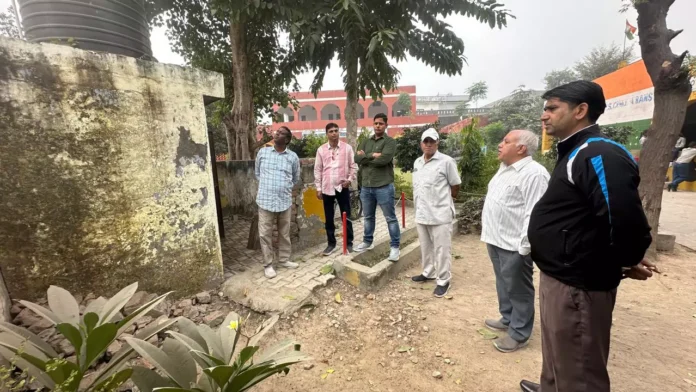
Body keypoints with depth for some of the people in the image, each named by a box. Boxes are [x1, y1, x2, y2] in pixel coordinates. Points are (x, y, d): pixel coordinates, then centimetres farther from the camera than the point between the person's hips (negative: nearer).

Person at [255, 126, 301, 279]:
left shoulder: (293, 157, 2)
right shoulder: (262, 152, 3)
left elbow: (296, 178, 15)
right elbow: (257, 173, 15)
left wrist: (285, 188, 10)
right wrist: (267, 185, 8)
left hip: (285, 201, 1)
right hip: (266, 200, 0)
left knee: (284, 233, 13)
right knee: (265, 234, 4)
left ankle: (284, 259, 30)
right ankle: (268, 264, 19)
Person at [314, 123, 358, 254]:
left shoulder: (347, 147, 0)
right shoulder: (321, 149, 3)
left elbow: (353, 166, 3)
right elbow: (318, 170, 5)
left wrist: (350, 179, -11)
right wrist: (318, 188, 2)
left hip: (343, 187, -1)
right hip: (327, 188, 2)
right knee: (329, 218, 9)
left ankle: (349, 242, 20)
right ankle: (331, 243, 22)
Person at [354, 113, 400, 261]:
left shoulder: (390, 142, -4)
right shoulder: (366, 142, 13)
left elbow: (383, 160, -21)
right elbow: (357, 158, -2)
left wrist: (365, 157, -8)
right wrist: (372, 155, -15)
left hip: (384, 187, -6)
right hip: (366, 187, 6)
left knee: (390, 218, 3)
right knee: (368, 217, 18)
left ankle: (395, 246, 15)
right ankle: (367, 242, 35)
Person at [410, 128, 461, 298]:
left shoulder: (446, 161, -9)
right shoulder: (417, 162, 10)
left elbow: (455, 186, -3)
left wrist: (444, 200, 7)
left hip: (440, 214, -6)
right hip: (421, 213, 7)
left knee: (441, 248, 3)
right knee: (426, 246, 19)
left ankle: (443, 281, 17)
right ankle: (428, 273, 36)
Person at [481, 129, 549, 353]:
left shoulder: (534, 174, -19)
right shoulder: (505, 169, 13)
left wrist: (524, 246, -22)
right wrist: (490, 234, 21)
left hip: (514, 245, -9)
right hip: (497, 240, 9)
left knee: (518, 289, 7)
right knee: (503, 284, 22)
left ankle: (519, 334, 23)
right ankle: (507, 319, 40)